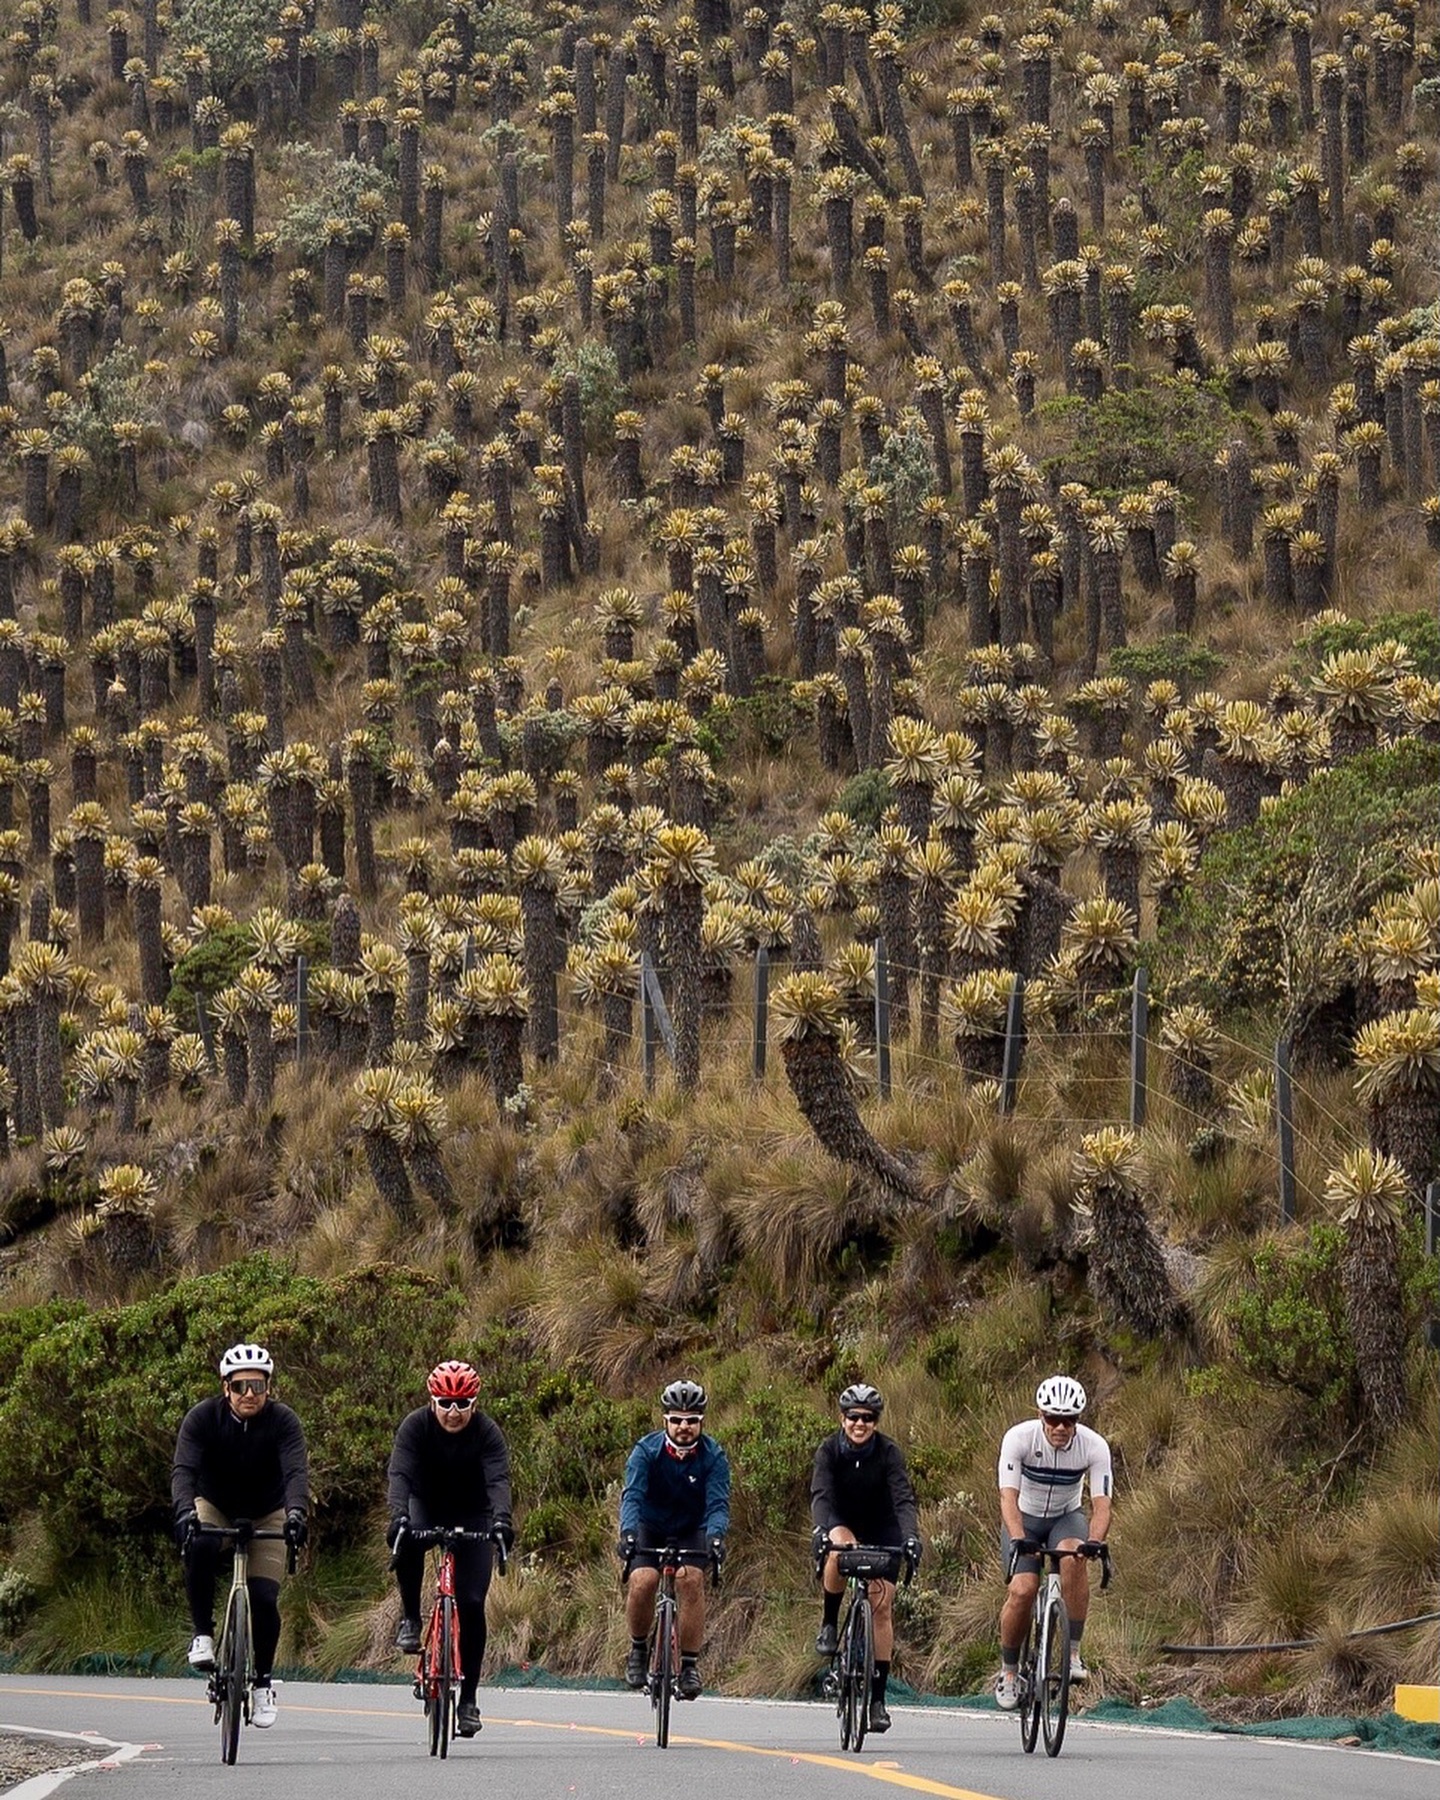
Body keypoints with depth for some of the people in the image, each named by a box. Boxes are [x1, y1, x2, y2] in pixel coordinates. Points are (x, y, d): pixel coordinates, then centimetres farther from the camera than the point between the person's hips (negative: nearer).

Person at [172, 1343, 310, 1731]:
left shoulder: (283, 1421, -21)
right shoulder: (202, 1418, -21)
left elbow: (296, 1471, -34)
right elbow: (183, 1469, -32)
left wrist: (296, 1512, -54)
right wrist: (184, 1511, -51)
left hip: (266, 1516, 0)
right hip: (214, 1508, 0)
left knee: (264, 1598, -12)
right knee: (199, 1548, -34)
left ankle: (264, 1681, 9)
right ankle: (202, 1633, -18)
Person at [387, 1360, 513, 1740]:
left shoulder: (487, 1433, -20)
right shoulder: (415, 1426, -20)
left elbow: (498, 1480, -34)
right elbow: (401, 1474, -32)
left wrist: (501, 1519, -54)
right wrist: (399, 1516, -51)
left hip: (473, 1516, 0)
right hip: (427, 1508, 0)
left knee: (471, 1604, -12)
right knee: (406, 1541, -36)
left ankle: (469, 1697, 0)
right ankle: (410, 1618, -13)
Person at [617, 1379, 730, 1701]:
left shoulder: (713, 1456, -17)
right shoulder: (647, 1451, -19)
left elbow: (718, 1503, -27)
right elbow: (632, 1495, -30)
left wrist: (715, 1537, -48)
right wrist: (628, 1533, -49)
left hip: (691, 1532, 0)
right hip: (650, 1529, 0)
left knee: (691, 1580, -26)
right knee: (642, 1581, -25)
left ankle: (690, 1666, -17)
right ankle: (638, 1650, 1)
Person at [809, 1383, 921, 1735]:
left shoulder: (889, 1452, -18)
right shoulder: (829, 1451, -17)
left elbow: (904, 1498, -28)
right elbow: (821, 1496, -30)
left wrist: (910, 1537, -46)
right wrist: (825, 1531, -50)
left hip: (881, 1531, 0)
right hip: (841, 1526, 0)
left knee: (882, 1606, -10)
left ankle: (878, 1697, -5)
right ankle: (829, 1624, -13)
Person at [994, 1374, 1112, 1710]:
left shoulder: (1094, 1447, -21)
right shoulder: (1019, 1438, -25)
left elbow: (1101, 1504, -25)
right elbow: (1008, 1496, -31)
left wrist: (1095, 1542, -45)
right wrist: (1018, 1538, -49)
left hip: (1067, 1518, 0)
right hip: (1025, 1519, 0)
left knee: (1072, 1557, -34)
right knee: (1022, 1590, -22)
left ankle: (1073, 1652, -25)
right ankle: (1008, 1672, 1)